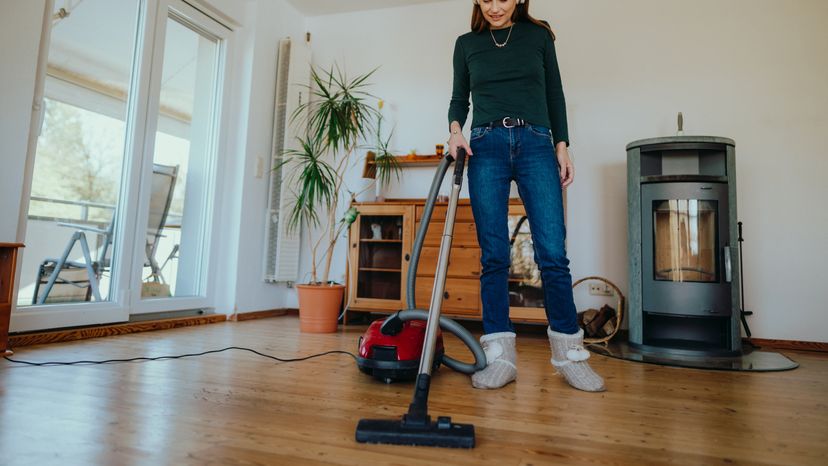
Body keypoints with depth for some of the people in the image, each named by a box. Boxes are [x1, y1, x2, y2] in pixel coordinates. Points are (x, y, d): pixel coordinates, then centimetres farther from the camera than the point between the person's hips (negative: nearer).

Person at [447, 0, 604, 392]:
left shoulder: (538, 36, 13)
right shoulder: (466, 44, 15)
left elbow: (555, 95, 13)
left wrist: (562, 147, 4)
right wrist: (455, 129, -5)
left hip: (536, 146, 0)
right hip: (486, 147, 1)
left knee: (553, 254, -8)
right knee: (494, 256, -5)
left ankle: (569, 353, 5)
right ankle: (500, 356, 1)